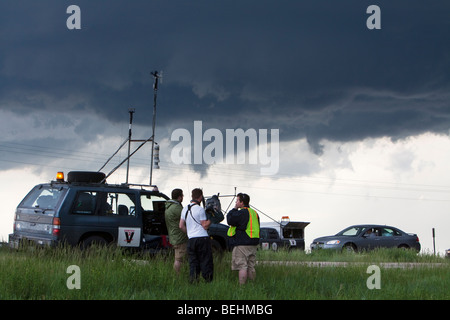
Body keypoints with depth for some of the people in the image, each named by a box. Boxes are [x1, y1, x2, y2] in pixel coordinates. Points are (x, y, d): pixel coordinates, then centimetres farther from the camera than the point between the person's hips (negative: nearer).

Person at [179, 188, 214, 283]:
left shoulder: (185, 209, 11)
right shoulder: (200, 209, -9)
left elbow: (181, 226, 15)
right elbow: (205, 226, -9)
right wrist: (211, 219, 6)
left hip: (191, 239, 6)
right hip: (202, 238, -6)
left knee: (193, 263, 8)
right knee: (206, 262, 0)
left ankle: (193, 281, 0)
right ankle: (208, 280, -1)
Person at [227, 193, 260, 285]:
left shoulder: (242, 212, -13)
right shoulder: (254, 213, 15)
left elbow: (230, 220, -10)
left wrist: (234, 209, -1)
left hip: (242, 245, -9)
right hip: (253, 244, 9)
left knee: (242, 266, -9)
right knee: (251, 267, 11)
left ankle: (242, 285, -12)